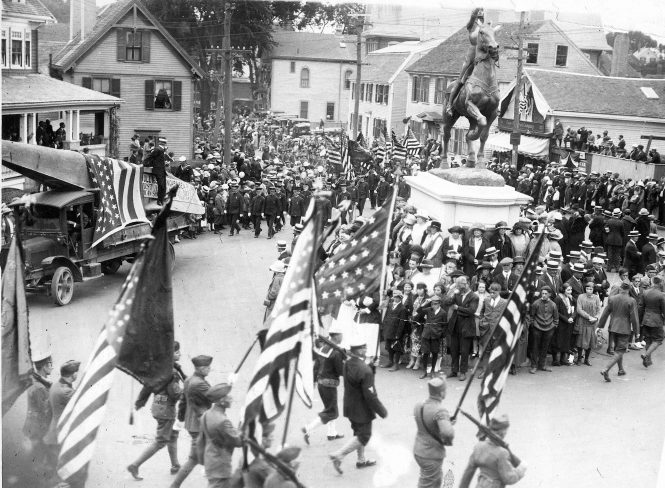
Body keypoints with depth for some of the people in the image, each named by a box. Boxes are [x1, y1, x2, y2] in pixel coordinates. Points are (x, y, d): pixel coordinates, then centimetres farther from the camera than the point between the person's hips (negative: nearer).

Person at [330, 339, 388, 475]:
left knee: (359, 433, 24)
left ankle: (361, 460, 39)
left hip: (350, 406, 8)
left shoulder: (347, 364, -5)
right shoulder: (365, 370, -30)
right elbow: (370, 395, -25)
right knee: (364, 436, 8)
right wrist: (382, 411, -14)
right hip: (362, 410, -8)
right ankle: (338, 455, 3)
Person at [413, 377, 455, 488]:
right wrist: (447, 441, -18)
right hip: (431, 456, -8)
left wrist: (448, 421, 8)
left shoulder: (418, 406, -4)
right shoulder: (440, 411, -28)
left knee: (437, 479, 28)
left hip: (418, 451, 8)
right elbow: (447, 432, -42)